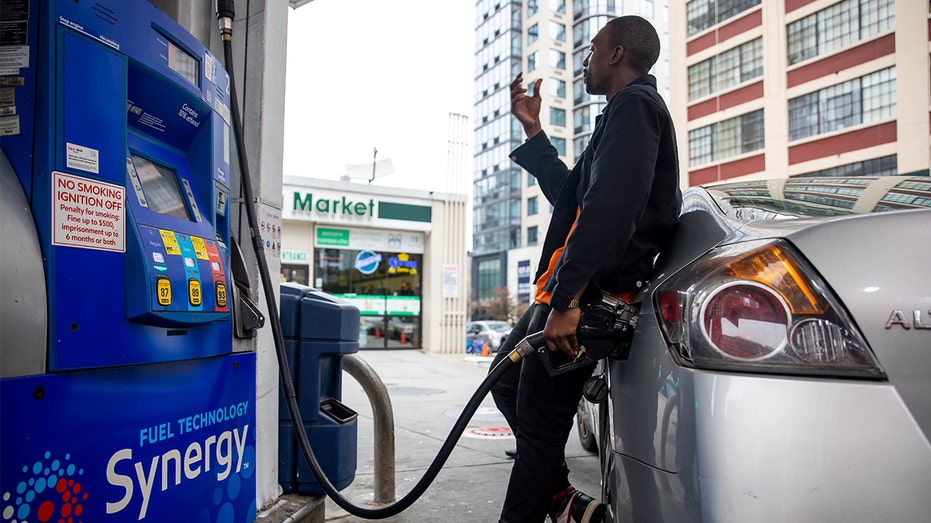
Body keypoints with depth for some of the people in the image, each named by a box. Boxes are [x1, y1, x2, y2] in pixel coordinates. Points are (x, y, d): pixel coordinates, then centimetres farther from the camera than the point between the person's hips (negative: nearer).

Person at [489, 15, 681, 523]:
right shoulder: (626, 111, 25)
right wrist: (532, 129, 30)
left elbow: (610, 206, -25)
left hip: (586, 295, -11)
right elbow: (570, 194, 30)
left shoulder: (634, 105, -9)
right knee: (507, 381, 18)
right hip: (572, 290, 11)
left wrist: (567, 298, -30)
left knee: (540, 425, -5)